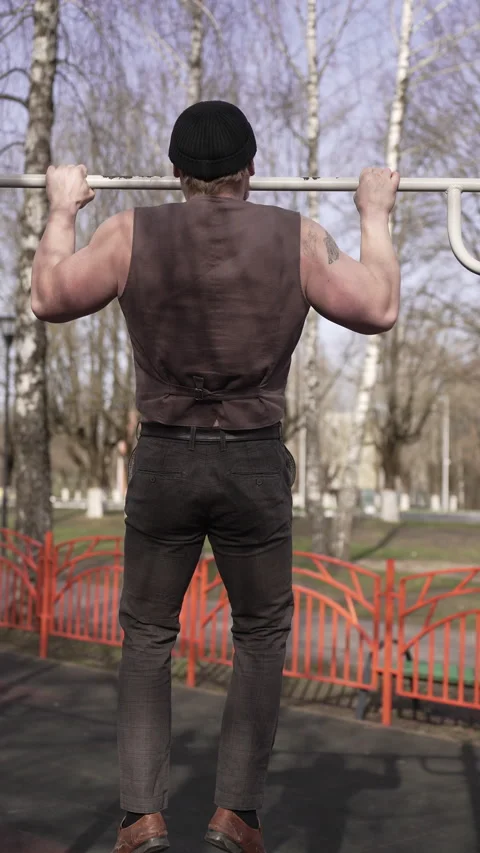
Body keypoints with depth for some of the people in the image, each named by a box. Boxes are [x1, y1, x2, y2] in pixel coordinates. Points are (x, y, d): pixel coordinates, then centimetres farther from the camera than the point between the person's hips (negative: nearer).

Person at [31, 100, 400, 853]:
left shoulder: (131, 235, -5)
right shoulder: (297, 238, -6)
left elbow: (50, 299, 7)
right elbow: (379, 310, 3)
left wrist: (63, 210, 21)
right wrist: (375, 215, 16)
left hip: (163, 461, 1)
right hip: (255, 464, 0)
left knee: (148, 635, 14)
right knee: (261, 636, 16)